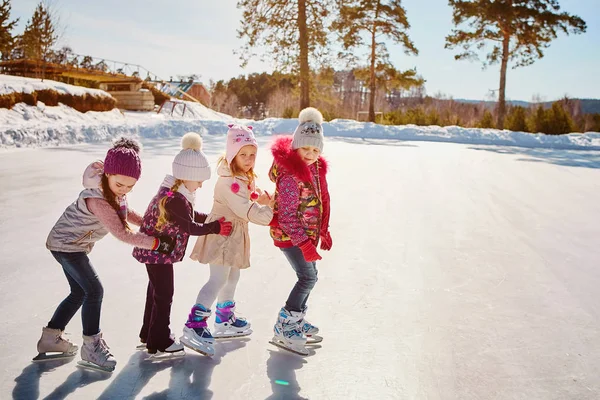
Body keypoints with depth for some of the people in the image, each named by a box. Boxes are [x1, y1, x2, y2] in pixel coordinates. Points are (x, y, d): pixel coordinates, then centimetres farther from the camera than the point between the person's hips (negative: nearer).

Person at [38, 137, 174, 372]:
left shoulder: (114, 188, -9)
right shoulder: (96, 199, -36)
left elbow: (124, 211, 10)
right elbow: (122, 234, -36)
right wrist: (157, 243, -33)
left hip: (72, 243, 9)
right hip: (66, 245, -9)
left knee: (80, 293, 15)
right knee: (94, 291, -10)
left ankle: (50, 338, 29)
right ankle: (91, 348, 2)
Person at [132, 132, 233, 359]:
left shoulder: (173, 191, 5)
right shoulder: (175, 199, -28)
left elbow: (190, 215, 14)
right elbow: (190, 227, -24)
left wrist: (213, 219, 5)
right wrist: (216, 227, -14)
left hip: (154, 251, 11)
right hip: (159, 253, -11)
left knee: (156, 291, 21)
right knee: (164, 295, -1)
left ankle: (149, 334, 37)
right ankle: (159, 345, 10)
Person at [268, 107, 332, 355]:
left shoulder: (316, 167, 4)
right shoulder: (290, 174, -24)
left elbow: (321, 200, 16)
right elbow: (287, 214, -26)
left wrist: (324, 231, 18)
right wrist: (303, 243, -28)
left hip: (308, 234, 9)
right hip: (289, 235, -9)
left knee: (309, 276, 16)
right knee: (307, 277, -11)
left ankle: (298, 320, 32)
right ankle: (284, 327, -1)